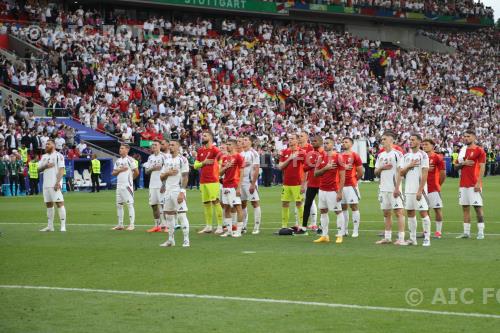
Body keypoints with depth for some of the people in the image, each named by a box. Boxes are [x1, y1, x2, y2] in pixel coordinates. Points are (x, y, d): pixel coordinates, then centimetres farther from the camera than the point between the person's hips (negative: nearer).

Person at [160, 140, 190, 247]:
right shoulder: (167, 160, 15)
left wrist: (182, 192, -18)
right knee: (168, 215, 10)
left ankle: (186, 240, -6)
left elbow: (185, 177, -11)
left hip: (178, 191, -7)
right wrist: (168, 173, -5)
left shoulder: (182, 160, -6)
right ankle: (170, 240, 18)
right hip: (168, 191, 7)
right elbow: (161, 177, 17)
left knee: (182, 215, -9)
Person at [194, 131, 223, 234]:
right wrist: (203, 162, -4)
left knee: (215, 202, -9)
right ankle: (208, 226, 16)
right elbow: (195, 165, 14)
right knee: (206, 203, 10)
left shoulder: (214, 150, -6)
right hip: (202, 181, 7)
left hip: (213, 181, -7)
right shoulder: (200, 151, 15)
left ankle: (220, 226, -7)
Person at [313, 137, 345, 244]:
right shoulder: (321, 157, 8)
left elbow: (342, 176, -11)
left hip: (333, 190, -7)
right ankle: (324, 236, 16)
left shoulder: (338, 157, -9)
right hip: (322, 189, 7)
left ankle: (340, 235, 4)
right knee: (323, 211, 10)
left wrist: (340, 192, -16)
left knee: (338, 211, 0)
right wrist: (325, 168, -11)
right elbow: (315, 173, 7)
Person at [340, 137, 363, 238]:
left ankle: (356, 231, -3)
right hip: (341, 185, 6)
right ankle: (345, 230, 15)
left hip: (351, 185, -6)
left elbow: (360, 173, -3)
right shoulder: (340, 156, 12)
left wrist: (353, 180, 6)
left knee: (354, 206, -4)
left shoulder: (355, 156, -5)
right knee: (343, 207, 9)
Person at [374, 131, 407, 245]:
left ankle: (401, 238, -10)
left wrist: (397, 188, -16)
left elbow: (400, 172, -11)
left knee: (398, 212, -9)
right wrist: (381, 168, -4)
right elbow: (376, 172, 18)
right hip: (383, 188, 7)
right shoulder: (380, 155, 15)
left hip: (394, 188, -7)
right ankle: (387, 237, 18)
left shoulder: (397, 154, -7)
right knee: (386, 213, 12)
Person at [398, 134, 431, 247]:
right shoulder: (406, 156, 13)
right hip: (408, 190, 6)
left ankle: (427, 238, -2)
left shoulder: (423, 155, -7)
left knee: (423, 213, -7)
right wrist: (409, 166, -8)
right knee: (410, 213, 8)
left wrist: (420, 190, -17)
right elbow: (401, 173, 9)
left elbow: (425, 175, -12)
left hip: (419, 189, -6)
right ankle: (412, 238, 14)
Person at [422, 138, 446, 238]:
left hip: (434, 188, -5)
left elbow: (443, 173, -3)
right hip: (423, 188, 5)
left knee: (437, 209, -2)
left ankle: (438, 231, 2)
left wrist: (438, 184, 4)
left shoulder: (437, 158, -5)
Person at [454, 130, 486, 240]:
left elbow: (482, 167, -10)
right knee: (465, 207, 7)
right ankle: (466, 232, 11)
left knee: (478, 207, -6)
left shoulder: (479, 150, -5)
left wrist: (479, 182, -18)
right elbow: (456, 166, 18)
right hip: (463, 184, 7)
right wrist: (463, 163, -4)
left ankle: (481, 232, -4)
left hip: (474, 184, -7)